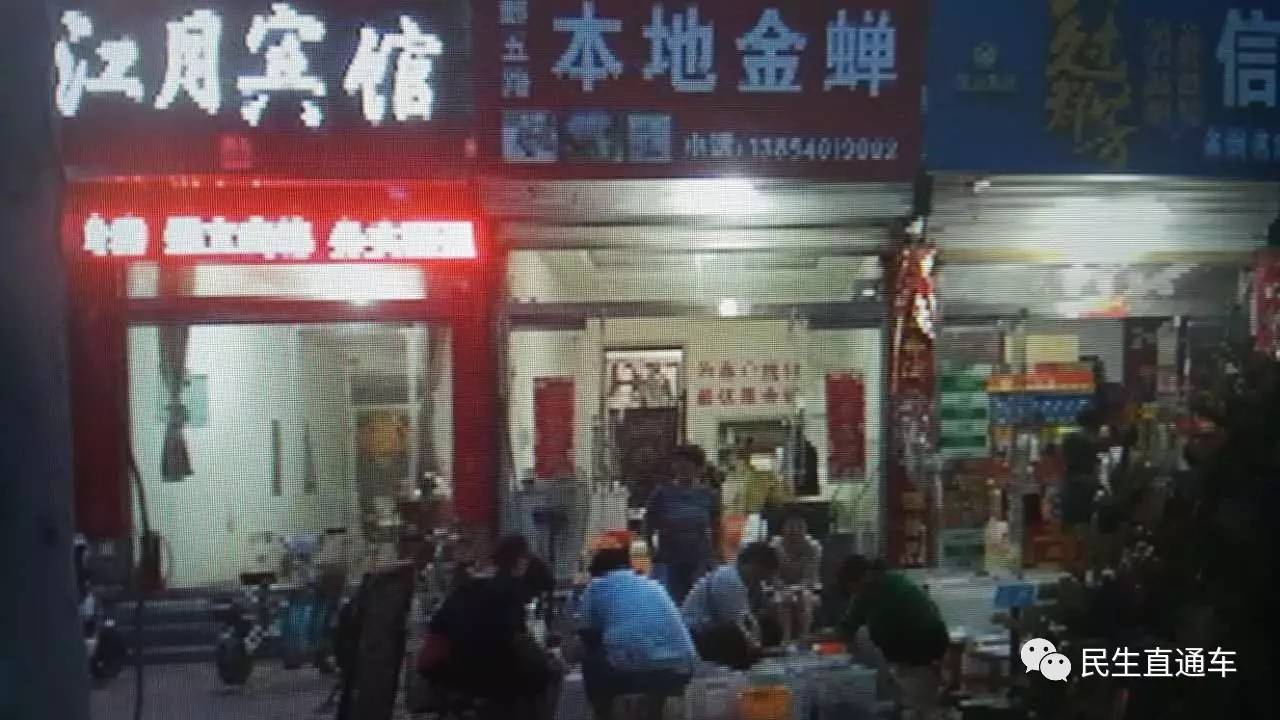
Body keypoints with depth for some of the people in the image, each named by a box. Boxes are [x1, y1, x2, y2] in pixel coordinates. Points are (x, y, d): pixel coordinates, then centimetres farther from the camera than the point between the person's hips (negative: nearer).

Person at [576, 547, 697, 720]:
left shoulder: (598, 585, 16)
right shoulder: (654, 585, 28)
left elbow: (587, 634, 21)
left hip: (631, 670, -4)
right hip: (680, 671, 4)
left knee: (591, 664, 27)